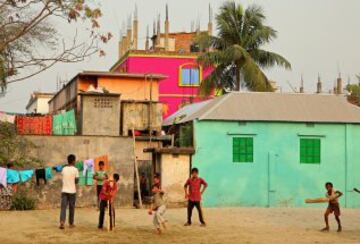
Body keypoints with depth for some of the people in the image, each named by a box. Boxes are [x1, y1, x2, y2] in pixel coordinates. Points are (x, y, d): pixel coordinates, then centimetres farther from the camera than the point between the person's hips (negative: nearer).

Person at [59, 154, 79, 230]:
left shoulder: (64, 169, 5)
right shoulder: (75, 170, -7)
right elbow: (76, 181, -4)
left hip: (64, 190, 3)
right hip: (72, 191, -2)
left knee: (63, 207, -1)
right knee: (71, 208, 9)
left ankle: (62, 222, -20)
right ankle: (71, 223, 18)